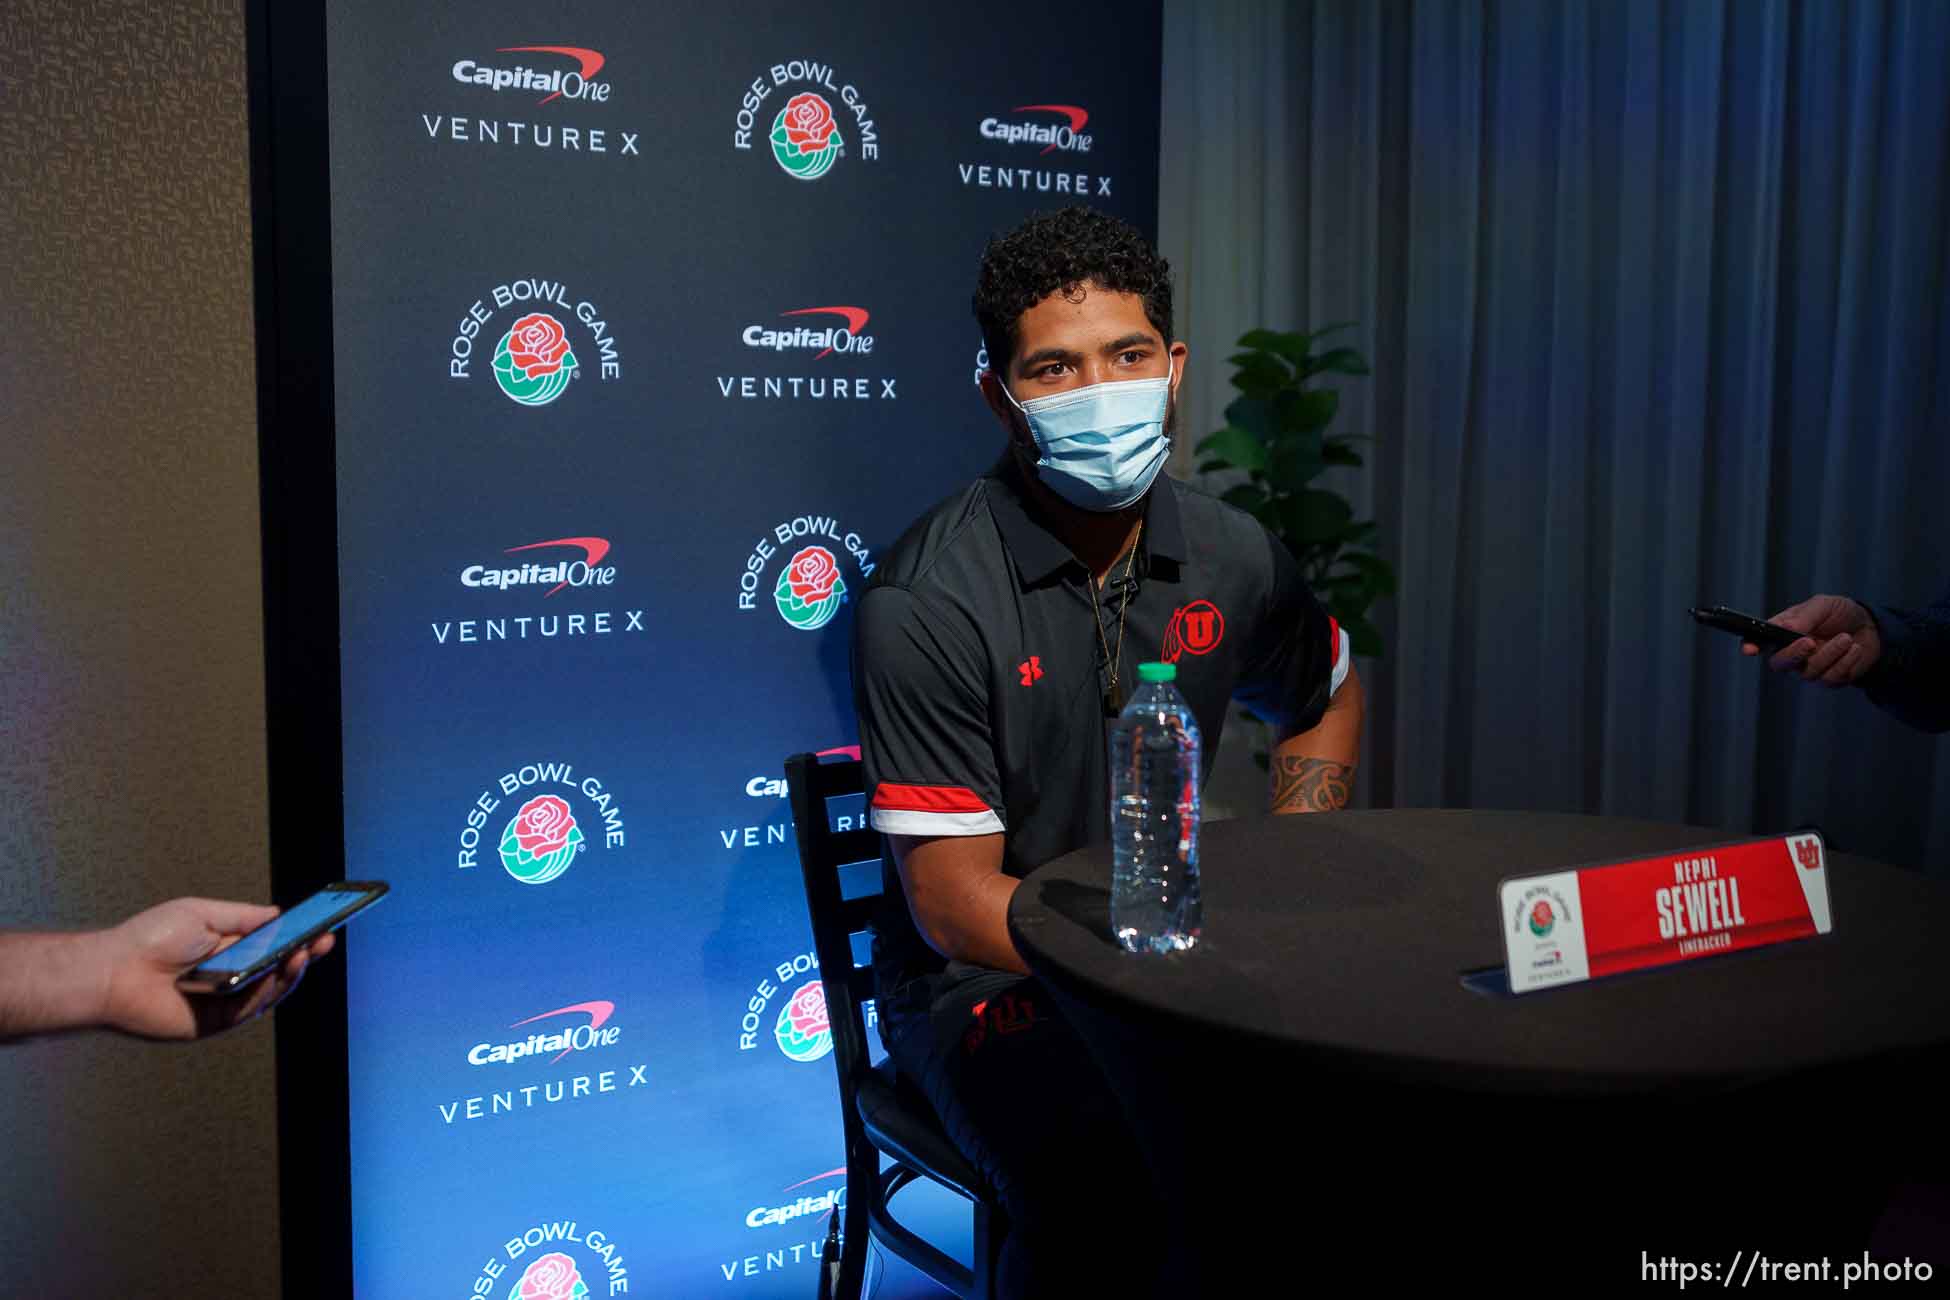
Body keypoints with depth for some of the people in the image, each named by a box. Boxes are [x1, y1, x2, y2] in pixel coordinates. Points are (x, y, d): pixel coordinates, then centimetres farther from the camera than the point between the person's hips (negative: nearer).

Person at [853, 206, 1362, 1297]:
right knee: (1109, 1181, -32)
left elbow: (1328, 699, 23)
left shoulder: (1234, 558, 1)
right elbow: (955, 899, -15)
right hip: (985, 977, -4)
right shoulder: (928, 602, -16)